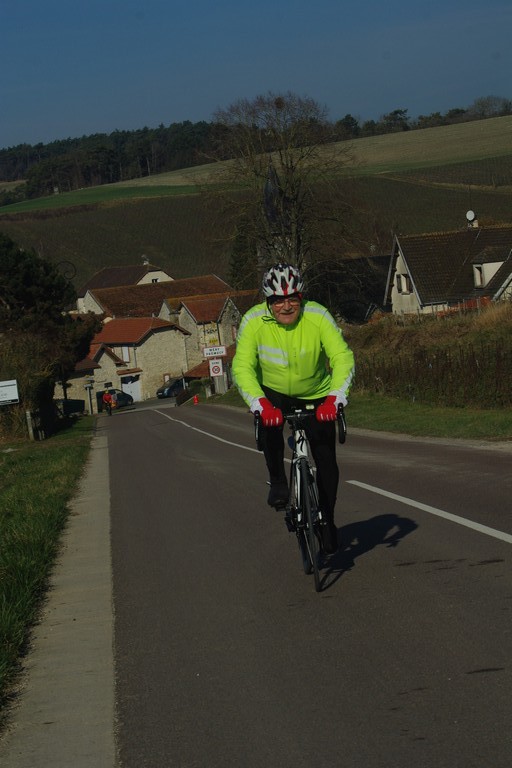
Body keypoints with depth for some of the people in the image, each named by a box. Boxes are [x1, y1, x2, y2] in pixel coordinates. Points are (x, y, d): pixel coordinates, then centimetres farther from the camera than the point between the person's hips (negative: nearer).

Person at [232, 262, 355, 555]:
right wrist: (260, 404, -46)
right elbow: (242, 367, -30)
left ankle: (327, 520, 18)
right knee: (268, 424, -32)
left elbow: (343, 357, -33)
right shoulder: (254, 321, -24)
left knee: (326, 459, -3)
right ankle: (278, 482, -9)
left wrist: (335, 398, -48)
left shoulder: (317, 316, -27)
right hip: (273, 392, 0)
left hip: (316, 395, 0)